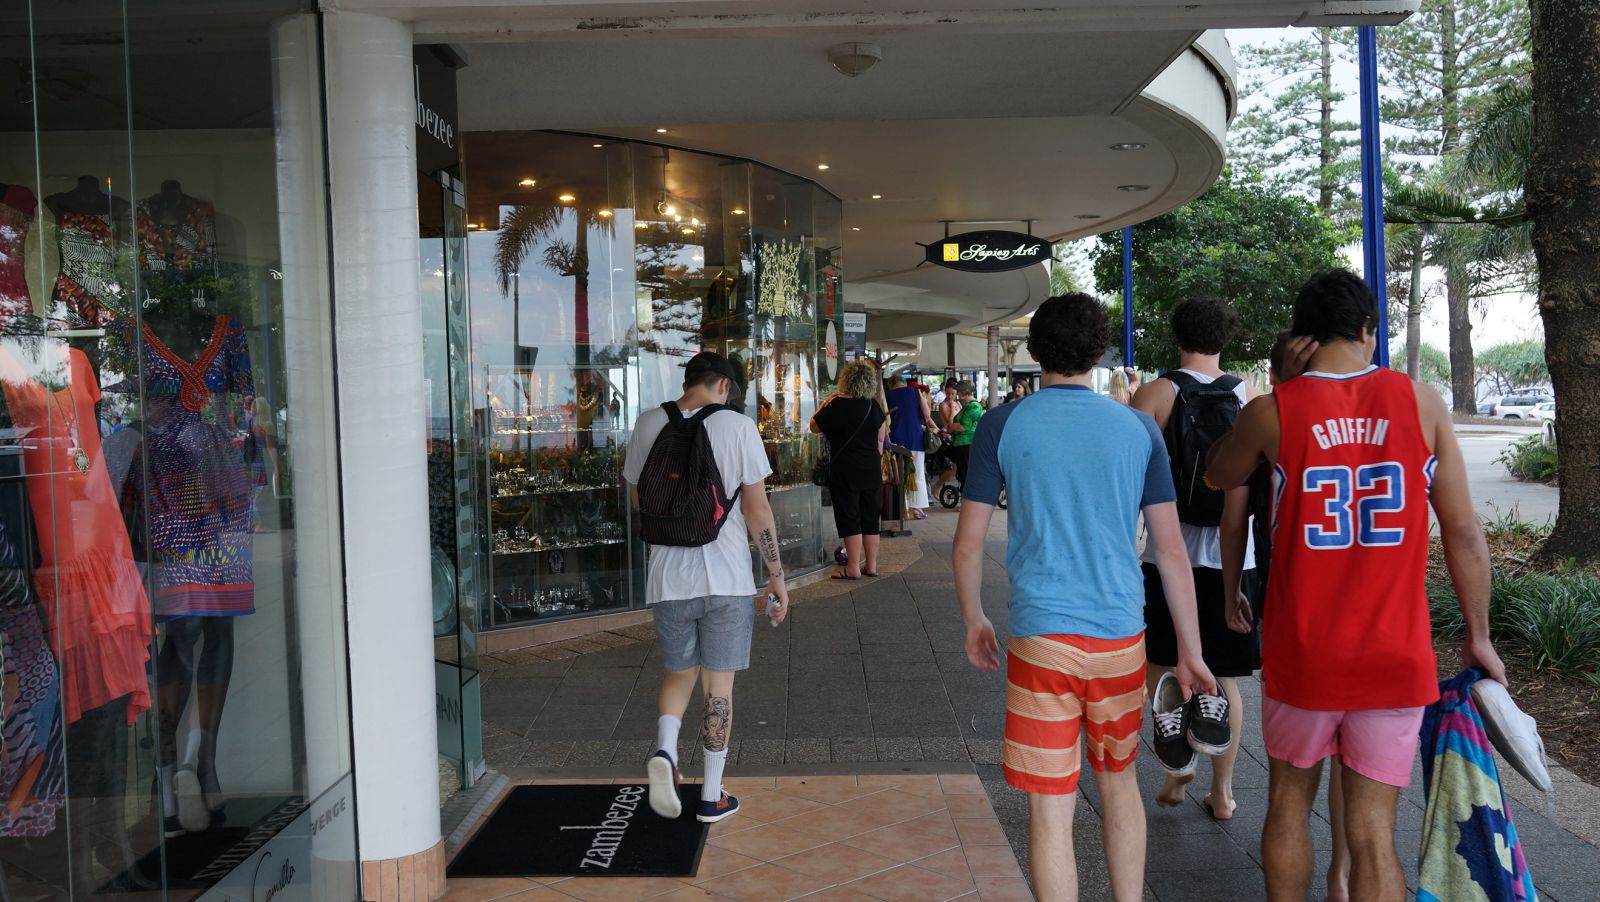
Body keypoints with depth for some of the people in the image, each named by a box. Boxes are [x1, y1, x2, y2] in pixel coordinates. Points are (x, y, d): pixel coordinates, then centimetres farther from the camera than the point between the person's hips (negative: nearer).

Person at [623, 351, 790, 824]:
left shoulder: (648, 424, 2)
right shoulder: (737, 426, -6)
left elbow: (637, 498, 14)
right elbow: (757, 510, -6)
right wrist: (776, 576, 2)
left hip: (668, 576, 2)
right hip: (726, 576, -2)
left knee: (679, 673, 20)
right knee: (718, 682, 9)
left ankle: (664, 750, -6)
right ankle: (712, 796, 17)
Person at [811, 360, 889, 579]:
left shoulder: (835, 405, -13)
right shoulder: (874, 406, 2)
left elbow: (815, 427, 1)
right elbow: (880, 439, 12)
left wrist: (824, 404, 11)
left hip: (844, 471, -5)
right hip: (872, 469, 5)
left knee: (849, 518, 0)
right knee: (870, 518, 11)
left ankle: (853, 568, 3)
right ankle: (871, 565, 17)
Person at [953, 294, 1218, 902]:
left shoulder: (1003, 425, -3)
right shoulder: (1138, 428, 3)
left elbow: (968, 543, -2)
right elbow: (1171, 548, 4)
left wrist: (973, 622, 14)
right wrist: (1190, 650, 11)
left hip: (1042, 638, -3)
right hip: (1123, 637, 3)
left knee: (1050, 807, 5)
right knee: (1118, 780, 23)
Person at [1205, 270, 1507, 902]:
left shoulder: (1273, 411, -7)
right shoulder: (1421, 402, -3)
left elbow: (1217, 475, 14)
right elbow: (1463, 531, -1)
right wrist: (1478, 636, 9)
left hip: (1301, 654, 0)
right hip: (1396, 657, 1)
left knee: (1289, 799, 20)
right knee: (1372, 831, 7)